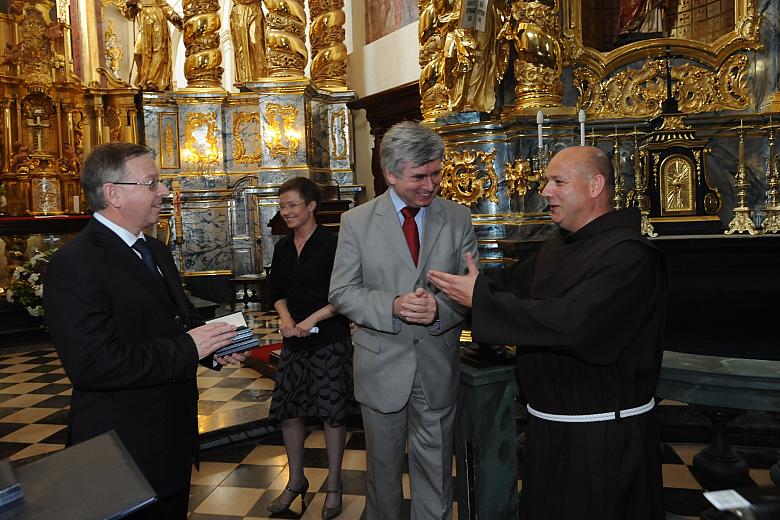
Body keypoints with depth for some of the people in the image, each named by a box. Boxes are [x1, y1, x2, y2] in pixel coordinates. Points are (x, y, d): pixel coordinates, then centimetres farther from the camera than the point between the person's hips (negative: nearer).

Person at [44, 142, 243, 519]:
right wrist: (187, 348, -24)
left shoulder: (155, 250, 9)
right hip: (125, 451, -8)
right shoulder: (74, 265, -20)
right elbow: (92, 363, -28)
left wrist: (212, 347, -2)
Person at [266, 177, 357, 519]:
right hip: (294, 339, 6)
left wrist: (313, 319, -17)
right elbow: (277, 291, 15)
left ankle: (333, 485, 23)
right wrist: (285, 318, -4)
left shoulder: (332, 244, -11)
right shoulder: (283, 247, 8)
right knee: (288, 409, 10)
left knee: (332, 412, 4)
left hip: (330, 339, -6)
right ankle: (296, 481, 31)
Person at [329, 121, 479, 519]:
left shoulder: (458, 218, -1)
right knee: (383, 471, 18)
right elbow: (341, 292, -6)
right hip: (382, 364, -1)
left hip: (438, 366, 1)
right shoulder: (357, 221, -5)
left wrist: (440, 307, -22)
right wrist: (393, 306, -23)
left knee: (435, 471, 16)